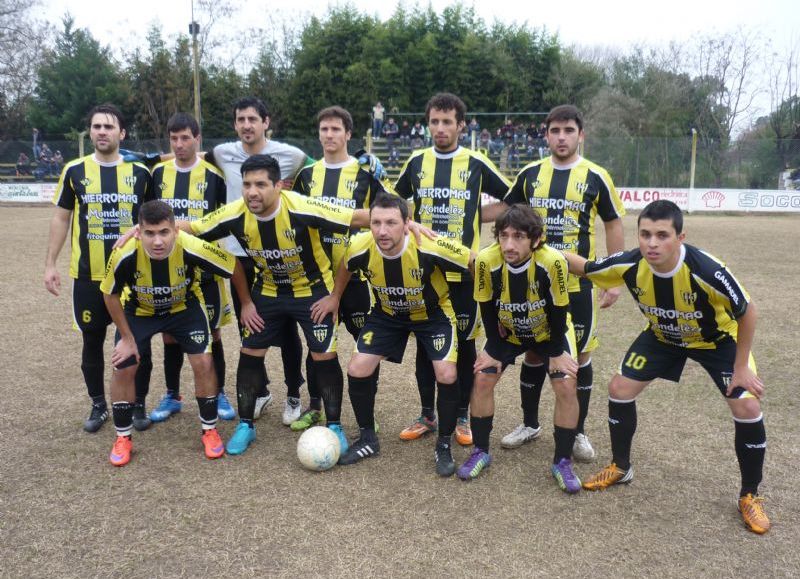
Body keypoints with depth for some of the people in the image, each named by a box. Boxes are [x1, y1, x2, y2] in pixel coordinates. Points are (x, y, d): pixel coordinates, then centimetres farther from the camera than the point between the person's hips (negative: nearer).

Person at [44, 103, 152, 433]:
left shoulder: (140, 172, 1)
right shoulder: (75, 171, 1)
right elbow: (61, 218, 6)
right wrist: (50, 264, 2)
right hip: (88, 276, 1)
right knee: (92, 341, 10)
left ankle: (138, 404, 22)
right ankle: (98, 405, 26)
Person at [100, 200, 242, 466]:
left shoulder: (192, 248, -37)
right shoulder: (124, 255, -35)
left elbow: (234, 267, -19)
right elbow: (110, 295, -14)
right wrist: (127, 338, -9)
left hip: (185, 307, -1)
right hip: (139, 310, 1)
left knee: (203, 362, -12)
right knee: (123, 368, -4)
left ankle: (210, 430, 10)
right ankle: (122, 438, 18)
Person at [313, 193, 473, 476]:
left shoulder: (431, 247, -37)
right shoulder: (360, 247, -28)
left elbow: (474, 263, -20)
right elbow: (345, 266, 0)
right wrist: (334, 298, 10)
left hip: (433, 312, -3)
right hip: (387, 313, 3)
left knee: (446, 375, -17)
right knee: (357, 370, -6)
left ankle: (444, 445, 8)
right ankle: (368, 439, 18)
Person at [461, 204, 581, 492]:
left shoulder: (553, 261, -36)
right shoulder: (486, 261, -31)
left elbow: (557, 311, -21)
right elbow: (487, 309, -15)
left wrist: (557, 353, -13)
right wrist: (493, 350, -10)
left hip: (550, 332, -1)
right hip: (507, 331, 2)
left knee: (566, 386, -15)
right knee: (482, 379, -9)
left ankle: (562, 461, 3)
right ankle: (480, 451, 11)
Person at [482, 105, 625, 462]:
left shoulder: (595, 177, -4)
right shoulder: (531, 173, 3)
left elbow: (613, 225, 1)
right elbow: (506, 206, 17)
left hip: (579, 283, -2)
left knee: (580, 355, 6)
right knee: (534, 352, 10)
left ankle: (579, 432, 21)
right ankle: (530, 424, 27)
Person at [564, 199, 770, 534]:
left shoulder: (706, 271, -40)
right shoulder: (629, 265, -30)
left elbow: (746, 312, -23)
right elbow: (584, 268, -12)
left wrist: (741, 368, -17)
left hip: (718, 338, -3)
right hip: (663, 336, 3)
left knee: (747, 407, -16)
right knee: (619, 388, -4)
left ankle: (750, 496, 8)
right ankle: (620, 468, 20)